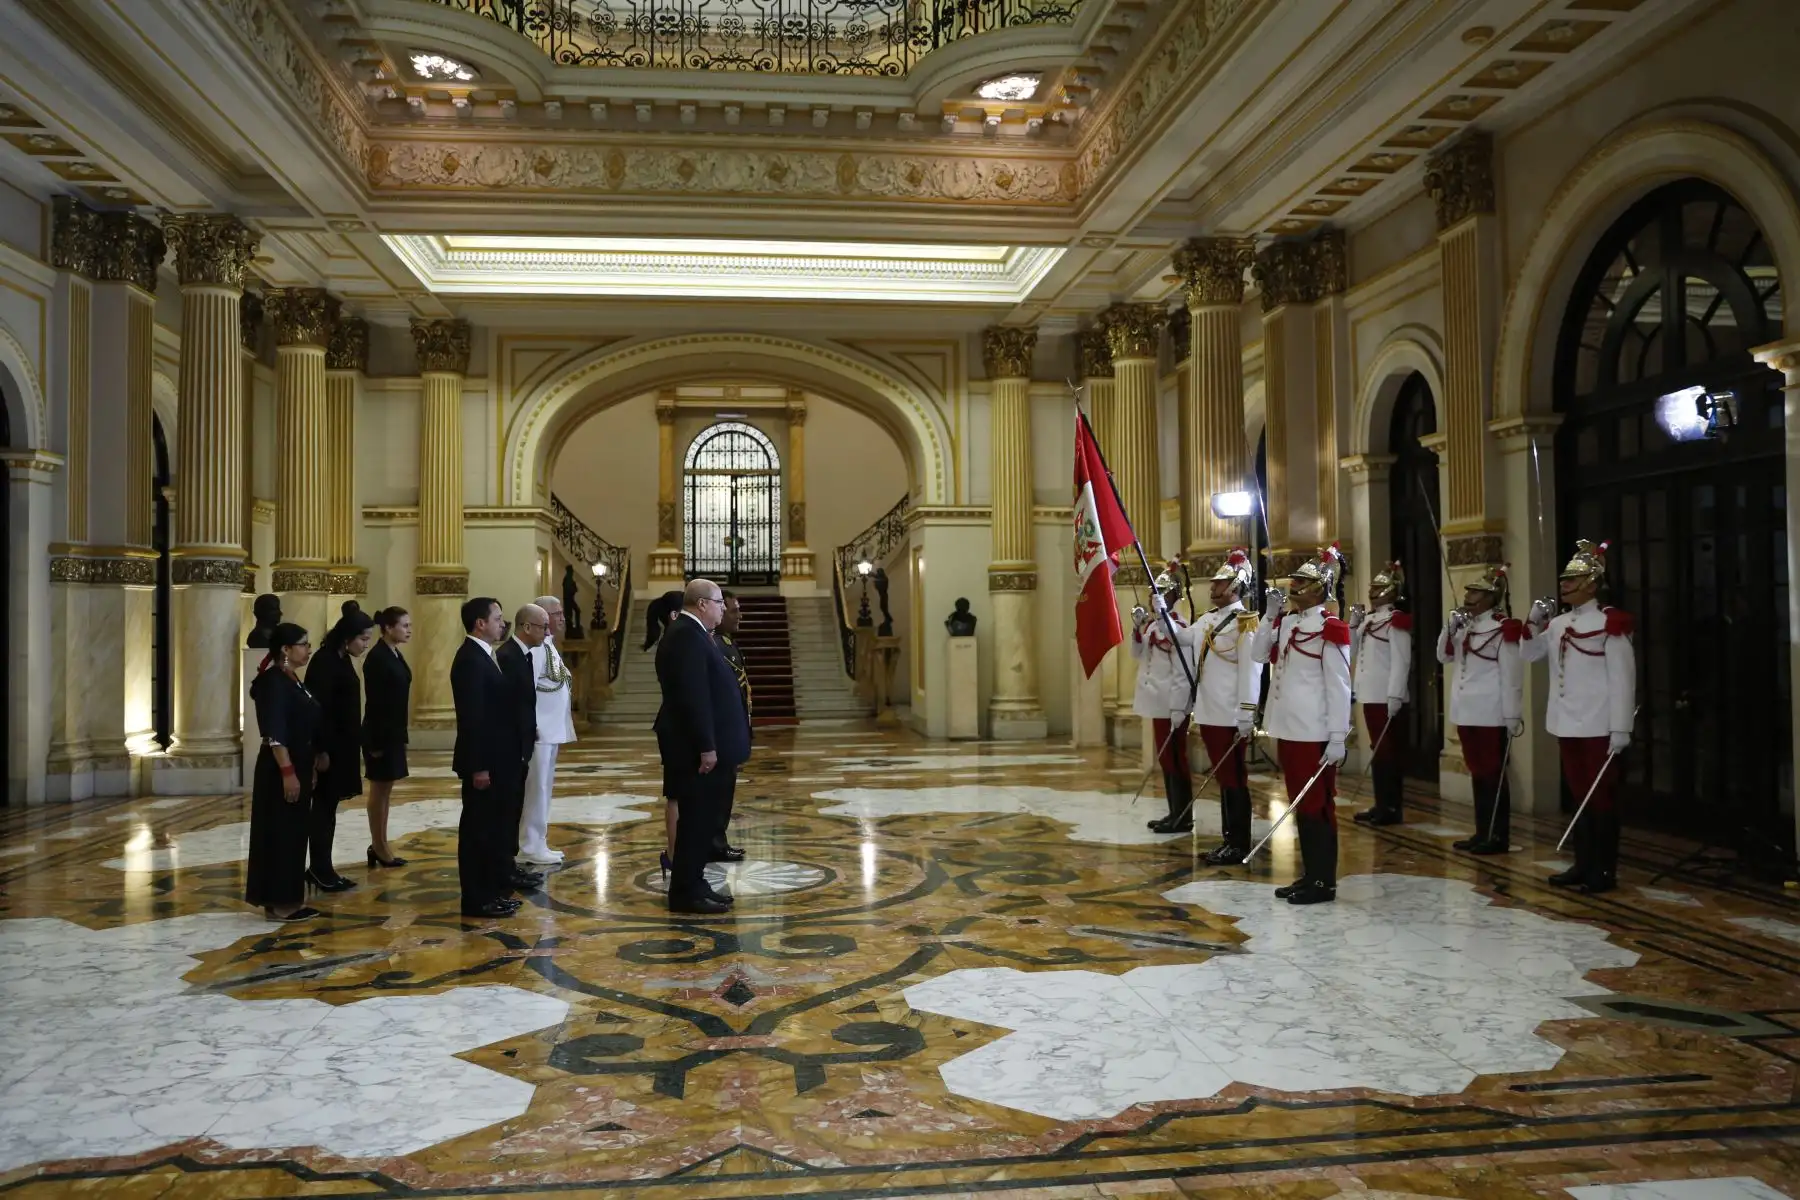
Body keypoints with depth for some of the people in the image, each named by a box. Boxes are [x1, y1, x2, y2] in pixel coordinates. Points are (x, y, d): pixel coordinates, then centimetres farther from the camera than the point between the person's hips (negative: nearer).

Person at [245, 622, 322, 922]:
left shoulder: (292, 680, 13)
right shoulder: (274, 681, -16)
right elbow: (274, 733, -22)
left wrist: (316, 756, 20)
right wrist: (287, 771, -24)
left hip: (297, 766, 10)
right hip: (281, 770, -10)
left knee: (293, 834, 13)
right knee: (280, 834, -2)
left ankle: (287, 900, 20)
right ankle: (278, 903, 5)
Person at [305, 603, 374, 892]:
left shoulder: (342, 660, 11)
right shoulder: (324, 662, -16)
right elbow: (319, 709, -19)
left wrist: (351, 747, 15)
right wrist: (321, 752, -20)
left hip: (340, 747, 9)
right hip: (329, 747, -9)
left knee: (327, 807, 12)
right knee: (324, 808, -1)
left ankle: (320, 868, 18)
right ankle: (321, 870, 6)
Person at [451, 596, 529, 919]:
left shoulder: (482, 656, 13)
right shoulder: (470, 659, -17)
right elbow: (471, 718, -21)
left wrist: (490, 763, 17)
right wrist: (478, 767, -22)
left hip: (494, 759, 10)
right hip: (482, 762, -10)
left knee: (491, 828, 15)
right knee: (477, 829, -2)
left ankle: (491, 892, 23)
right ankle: (477, 900, 6)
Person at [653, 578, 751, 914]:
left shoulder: (690, 634, 15)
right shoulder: (687, 636, -18)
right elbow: (693, 696, -23)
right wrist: (706, 746, -23)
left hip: (702, 745, 10)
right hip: (698, 748, -10)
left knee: (700, 819, 14)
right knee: (696, 820, -4)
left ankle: (692, 885, 22)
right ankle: (686, 893, 3)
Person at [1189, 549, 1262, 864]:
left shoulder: (1246, 622, -11)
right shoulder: (1205, 620, 12)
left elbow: (1251, 671, -16)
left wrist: (1247, 717, -19)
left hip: (1231, 716, -8)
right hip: (1208, 712, 8)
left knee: (1234, 778, 0)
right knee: (1221, 776, 14)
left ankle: (1240, 844, 8)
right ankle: (1229, 838, 23)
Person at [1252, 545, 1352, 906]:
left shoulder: (1329, 629, -11)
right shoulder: (1284, 623, 10)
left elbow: (1339, 687, -13)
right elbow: (1258, 655, 9)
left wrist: (1338, 738, -17)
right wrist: (1270, 615, -1)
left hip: (1314, 732, -8)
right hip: (1287, 728, 8)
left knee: (1317, 806, -1)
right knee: (1299, 804, 13)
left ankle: (1324, 882, 7)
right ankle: (1309, 876, 22)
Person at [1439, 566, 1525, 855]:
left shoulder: (1503, 628, -12)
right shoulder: (1465, 625, 11)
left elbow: (1511, 675, -14)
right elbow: (1444, 657, 16)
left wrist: (1512, 715, -16)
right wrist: (1450, 627, 1)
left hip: (1490, 714, -8)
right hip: (1466, 711, 8)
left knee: (1493, 775, -1)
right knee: (1476, 773, 12)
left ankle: (1498, 837, 6)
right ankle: (1482, 833, 19)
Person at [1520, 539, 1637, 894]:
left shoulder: (1610, 623, -10)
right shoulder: (1558, 624, 10)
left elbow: (1623, 679, -13)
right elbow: (1528, 655, 20)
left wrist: (1621, 728, -16)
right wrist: (1534, 623, 2)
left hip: (1598, 728, -7)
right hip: (1566, 725, 7)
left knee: (1601, 798, 1)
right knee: (1579, 797, 13)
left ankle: (1605, 871, 8)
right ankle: (1583, 865, 21)